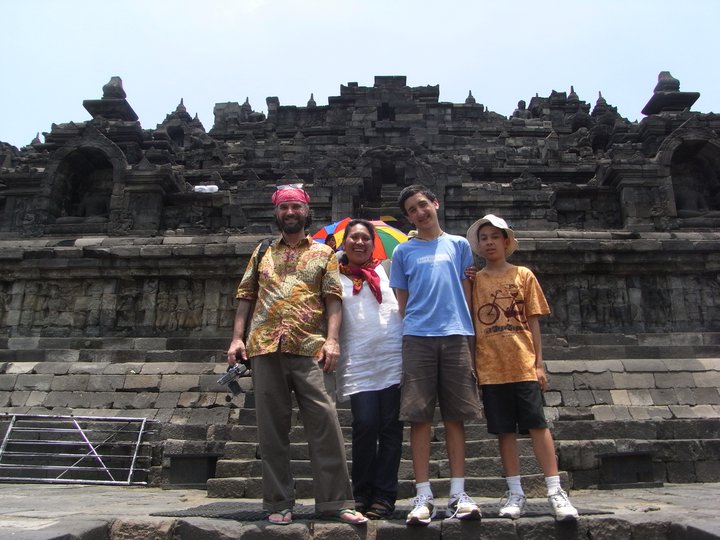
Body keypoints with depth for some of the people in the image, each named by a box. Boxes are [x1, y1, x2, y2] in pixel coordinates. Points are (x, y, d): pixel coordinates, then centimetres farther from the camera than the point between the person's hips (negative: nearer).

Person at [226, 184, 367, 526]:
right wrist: (237, 338, 4)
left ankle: (334, 502, 3)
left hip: (309, 349, -2)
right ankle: (279, 503, 16)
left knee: (324, 423, -6)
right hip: (264, 348, 2)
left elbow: (333, 299, 4)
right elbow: (245, 297, 15)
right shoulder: (262, 252, 18)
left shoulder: (323, 253, 13)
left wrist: (332, 339, -10)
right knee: (272, 427, 6)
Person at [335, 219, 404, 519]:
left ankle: (384, 495, 12)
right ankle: (362, 493, 9)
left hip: (393, 359, 1)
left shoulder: (387, 269, 14)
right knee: (365, 424, -8)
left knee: (390, 427, 2)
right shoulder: (336, 278, 13)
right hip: (357, 363, -1)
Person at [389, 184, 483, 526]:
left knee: (455, 416, 2)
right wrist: (411, 326, 3)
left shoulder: (459, 245, 14)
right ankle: (423, 496, 4)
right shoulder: (403, 252, 14)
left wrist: (466, 330, 5)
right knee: (419, 417, -2)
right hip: (417, 338, 0)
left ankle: (458, 494, 10)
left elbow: (466, 291, 13)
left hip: (456, 335, 0)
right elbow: (402, 301, 14)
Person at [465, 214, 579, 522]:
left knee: (538, 425, 0)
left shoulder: (523, 275, 6)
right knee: (504, 430, 7)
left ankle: (555, 491, 8)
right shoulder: (473, 280, 7)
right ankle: (515, 493, 16)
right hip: (490, 368, 1)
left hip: (524, 365, -1)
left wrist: (539, 362, 1)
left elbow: (533, 322, 4)